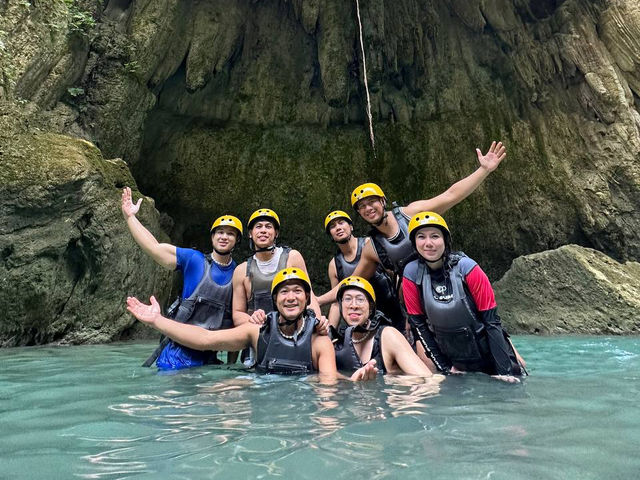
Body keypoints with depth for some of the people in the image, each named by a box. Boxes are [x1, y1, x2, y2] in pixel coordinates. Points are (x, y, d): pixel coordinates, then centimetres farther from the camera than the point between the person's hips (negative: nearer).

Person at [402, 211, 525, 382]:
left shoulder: (466, 267, -19)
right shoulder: (412, 273, -13)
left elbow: (492, 320, -15)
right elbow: (419, 324, -6)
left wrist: (505, 372, -17)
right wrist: (445, 368, -6)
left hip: (490, 356, -1)